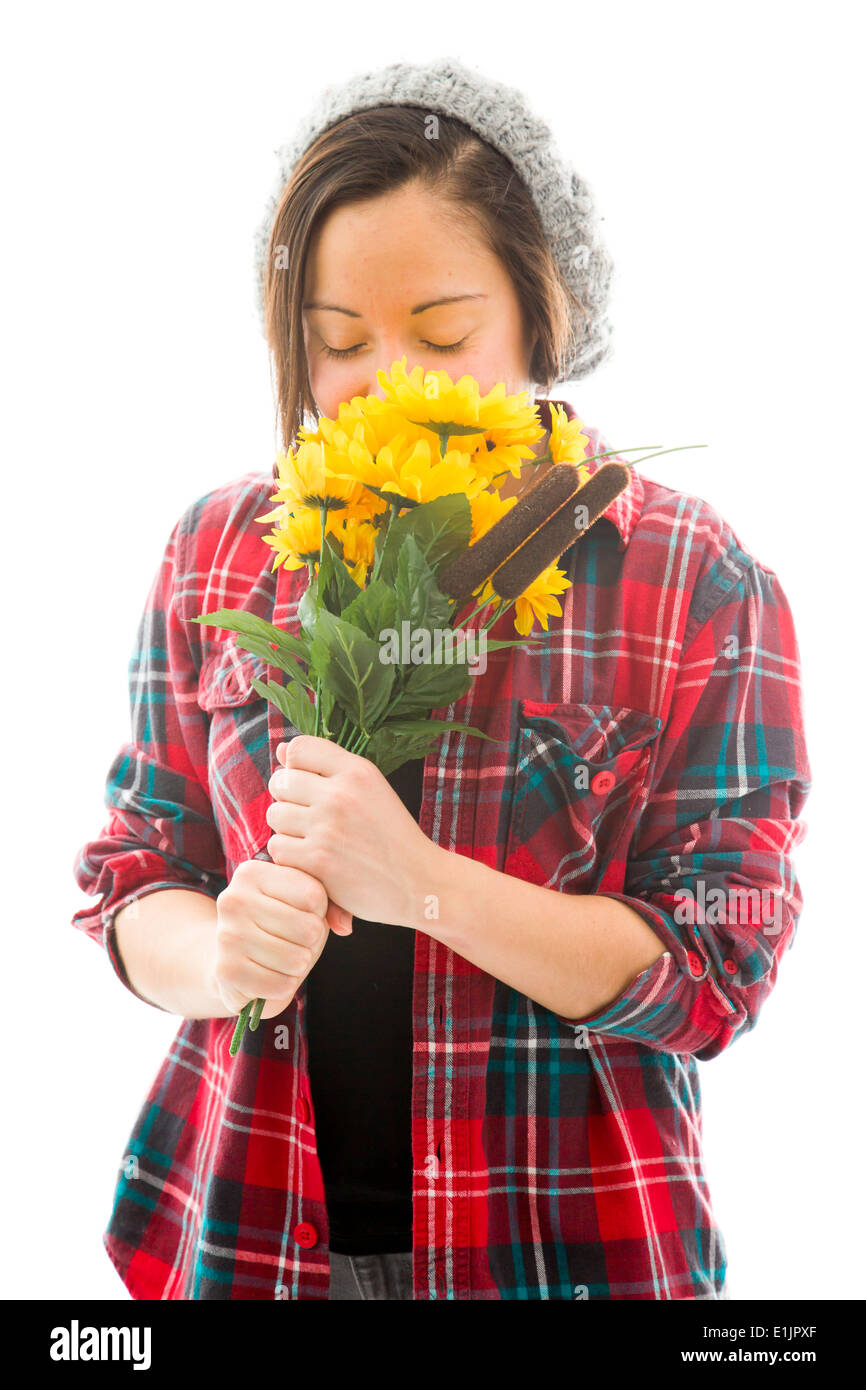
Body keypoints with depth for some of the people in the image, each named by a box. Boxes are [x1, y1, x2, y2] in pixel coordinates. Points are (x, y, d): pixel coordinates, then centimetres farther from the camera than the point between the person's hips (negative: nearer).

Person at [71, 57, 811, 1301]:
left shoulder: (698, 582, -10)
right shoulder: (221, 548, -1)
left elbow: (718, 967, -12)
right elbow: (131, 877, 5)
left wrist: (423, 884, -24)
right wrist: (216, 951, -18)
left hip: (561, 1243, -2)